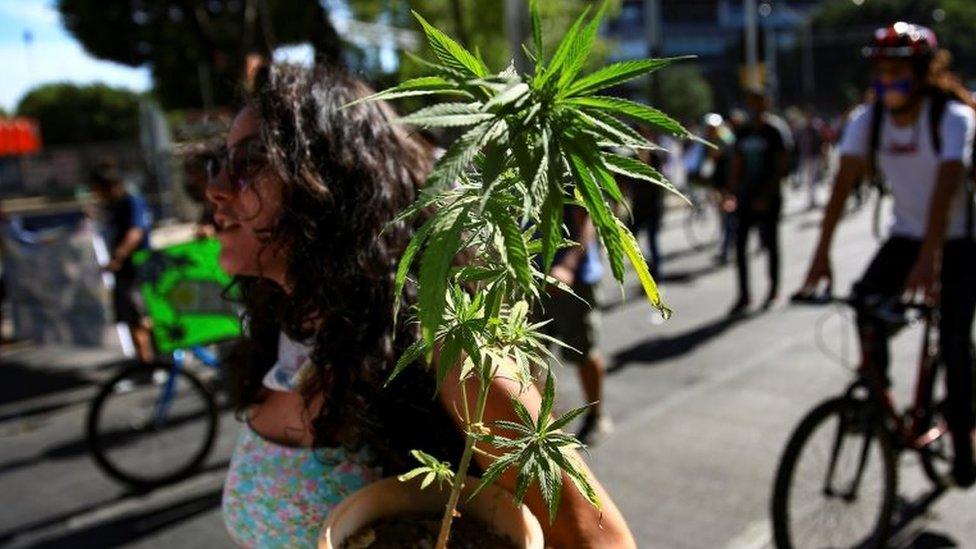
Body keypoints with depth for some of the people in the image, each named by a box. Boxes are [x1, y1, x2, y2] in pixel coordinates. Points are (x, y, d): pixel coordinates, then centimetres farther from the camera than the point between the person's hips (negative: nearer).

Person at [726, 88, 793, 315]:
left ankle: (773, 289, 22)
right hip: (746, 196, 5)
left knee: (770, 243, 5)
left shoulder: (774, 132, -6)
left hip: (768, 198, -5)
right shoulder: (743, 133, 10)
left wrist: (766, 196, -15)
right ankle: (744, 295, 6)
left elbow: (782, 167, -9)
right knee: (740, 243, -1)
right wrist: (732, 192, 3)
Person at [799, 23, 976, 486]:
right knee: (866, 300, -22)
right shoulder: (868, 119, -10)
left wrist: (929, 258, -46)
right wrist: (822, 252, -30)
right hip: (906, 234, 3)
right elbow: (844, 182, -19)